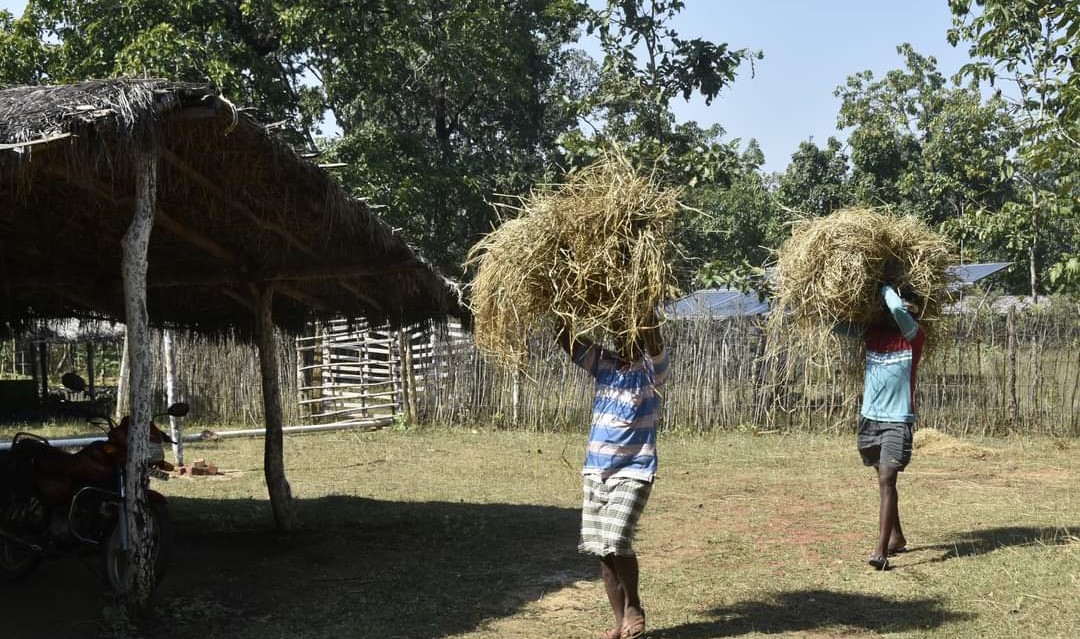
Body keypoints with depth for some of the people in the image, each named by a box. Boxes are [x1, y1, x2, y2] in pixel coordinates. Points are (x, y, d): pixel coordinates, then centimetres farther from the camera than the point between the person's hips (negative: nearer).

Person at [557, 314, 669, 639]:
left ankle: (634, 607, 9)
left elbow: (653, 338, -26)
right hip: (595, 470, 5)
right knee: (601, 547, 5)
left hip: (633, 472, -5)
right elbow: (567, 339, -2)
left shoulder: (651, 368, -7)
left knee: (616, 541, -16)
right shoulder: (602, 362, 6)